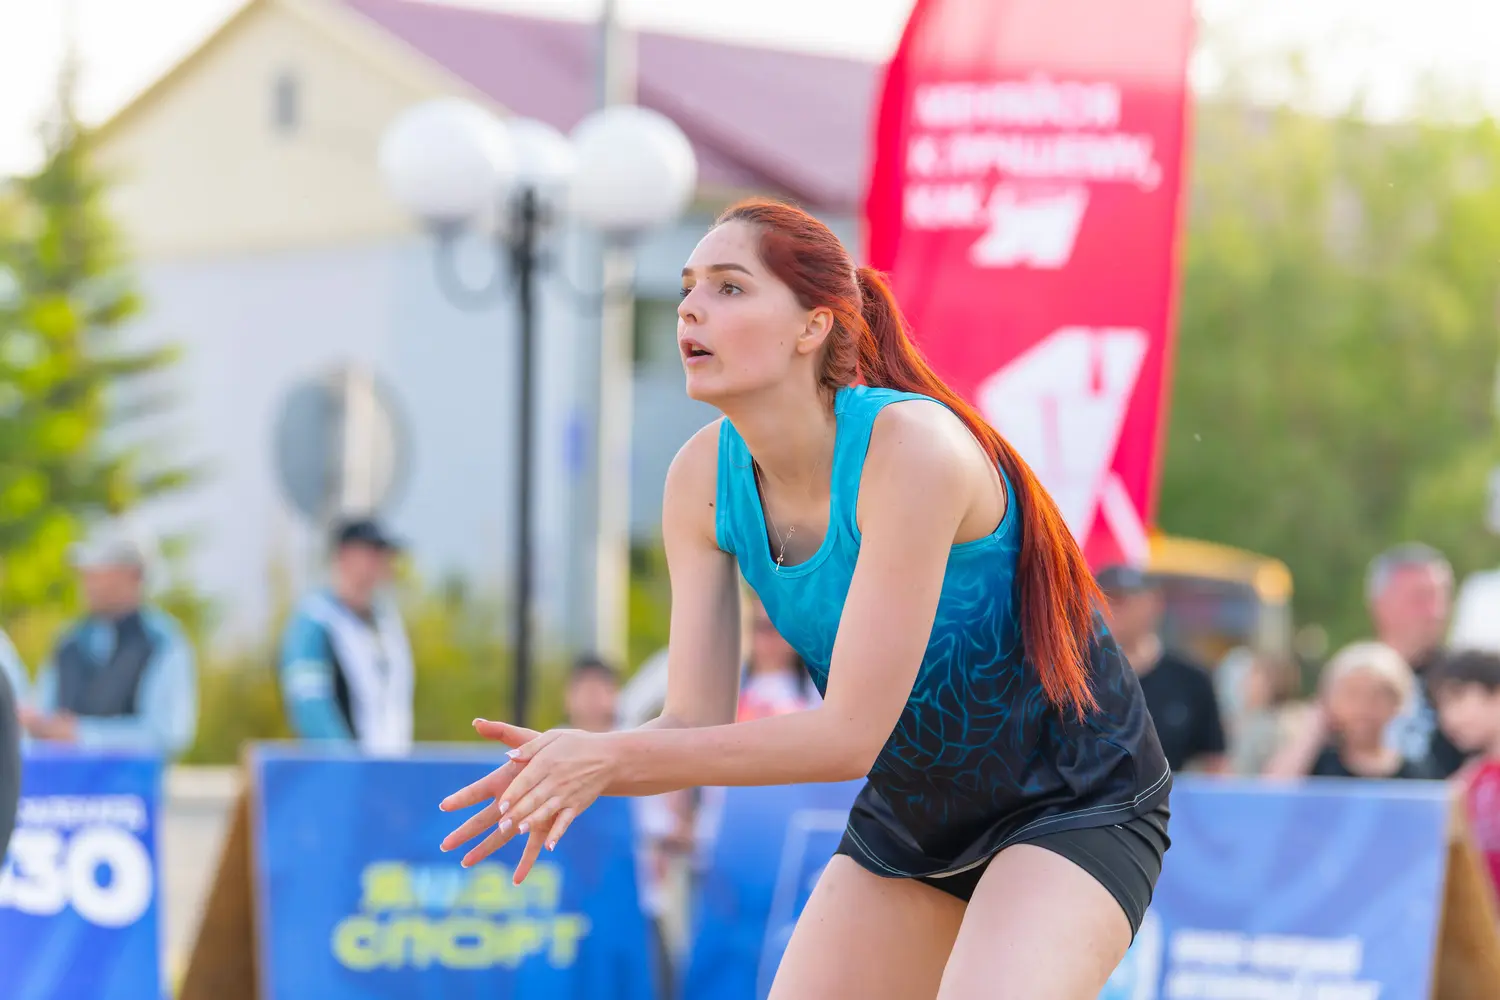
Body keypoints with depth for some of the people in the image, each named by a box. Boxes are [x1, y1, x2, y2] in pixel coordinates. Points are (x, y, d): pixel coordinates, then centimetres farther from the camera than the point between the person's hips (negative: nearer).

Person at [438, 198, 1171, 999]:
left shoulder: (911, 446, -29)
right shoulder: (702, 479, -8)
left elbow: (850, 735, -30)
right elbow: (697, 722, -9)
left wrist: (612, 758, -31)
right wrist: (565, 767, -30)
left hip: (1072, 804, -7)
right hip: (907, 810, 7)